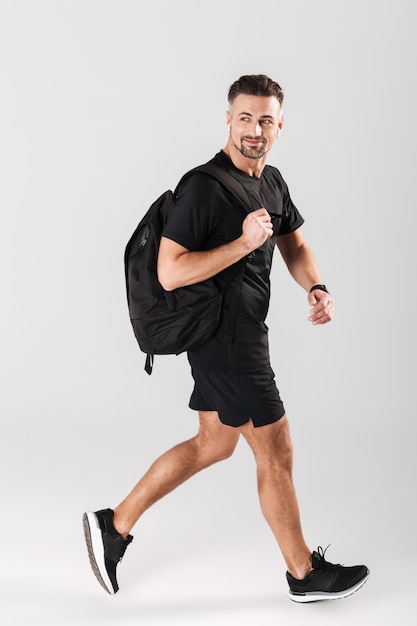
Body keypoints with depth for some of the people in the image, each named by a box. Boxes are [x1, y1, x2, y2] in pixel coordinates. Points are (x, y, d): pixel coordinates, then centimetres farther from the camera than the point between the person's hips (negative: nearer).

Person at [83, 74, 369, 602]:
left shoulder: (272, 182, 10)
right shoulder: (204, 186, -18)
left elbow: (295, 246, 19)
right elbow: (170, 272, -22)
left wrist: (317, 289, 0)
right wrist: (243, 243, -25)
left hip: (241, 335, 10)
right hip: (226, 339, -10)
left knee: (215, 443, 19)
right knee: (276, 453, 2)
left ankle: (114, 524, 27)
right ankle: (304, 573, 21)